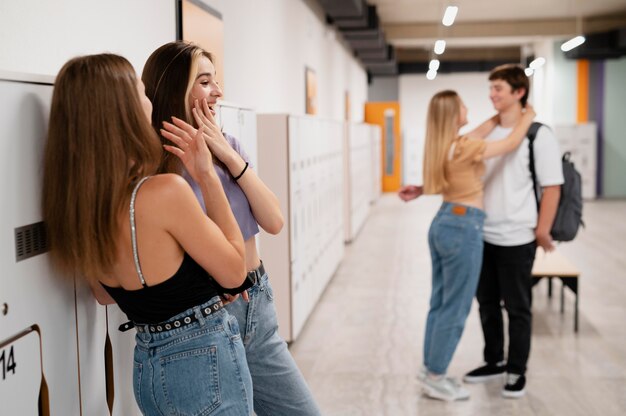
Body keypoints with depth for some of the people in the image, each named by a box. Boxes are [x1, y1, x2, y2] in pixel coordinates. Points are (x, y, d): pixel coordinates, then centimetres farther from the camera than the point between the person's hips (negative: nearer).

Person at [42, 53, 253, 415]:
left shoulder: (79, 203, -3)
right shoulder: (164, 191, -26)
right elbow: (233, 272, -12)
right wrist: (207, 176, -12)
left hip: (148, 368, 7)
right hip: (205, 362, -7)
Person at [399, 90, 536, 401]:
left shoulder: (443, 146, 6)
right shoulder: (463, 148, -18)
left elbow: (474, 135, 23)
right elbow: (511, 144, -8)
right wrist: (528, 115, 8)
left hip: (444, 222, 9)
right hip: (463, 227, -9)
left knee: (440, 303, 17)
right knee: (455, 308, 1)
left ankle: (430, 368, 27)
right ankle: (435, 379, 10)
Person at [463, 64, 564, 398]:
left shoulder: (538, 135, -9)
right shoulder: (487, 132, 6)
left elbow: (552, 187, -9)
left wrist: (542, 232, -10)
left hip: (516, 239, -5)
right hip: (483, 236, 6)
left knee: (517, 308, 6)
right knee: (487, 303, 15)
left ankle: (517, 371, 21)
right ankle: (494, 362, 32)